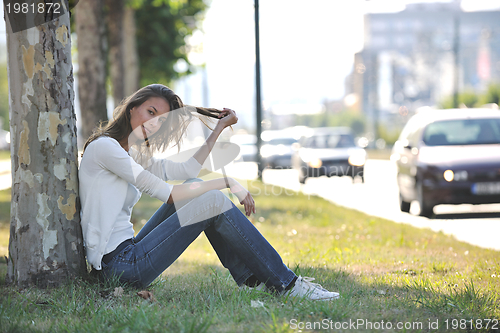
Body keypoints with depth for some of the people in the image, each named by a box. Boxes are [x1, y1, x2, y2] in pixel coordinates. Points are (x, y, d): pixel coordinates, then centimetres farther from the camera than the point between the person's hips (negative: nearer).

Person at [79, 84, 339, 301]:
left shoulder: (133, 156, 19)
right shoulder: (103, 146, -10)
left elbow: (188, 170, 11)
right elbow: (164, 193, -14)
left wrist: (219, 127, 14)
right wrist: (225, 182, -10)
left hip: (129, 251, 9)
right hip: (119, 265, -9)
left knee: (195, 186, 6)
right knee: (214, 201, -13)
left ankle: (251, 278, 5)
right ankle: (284, 284, -7)